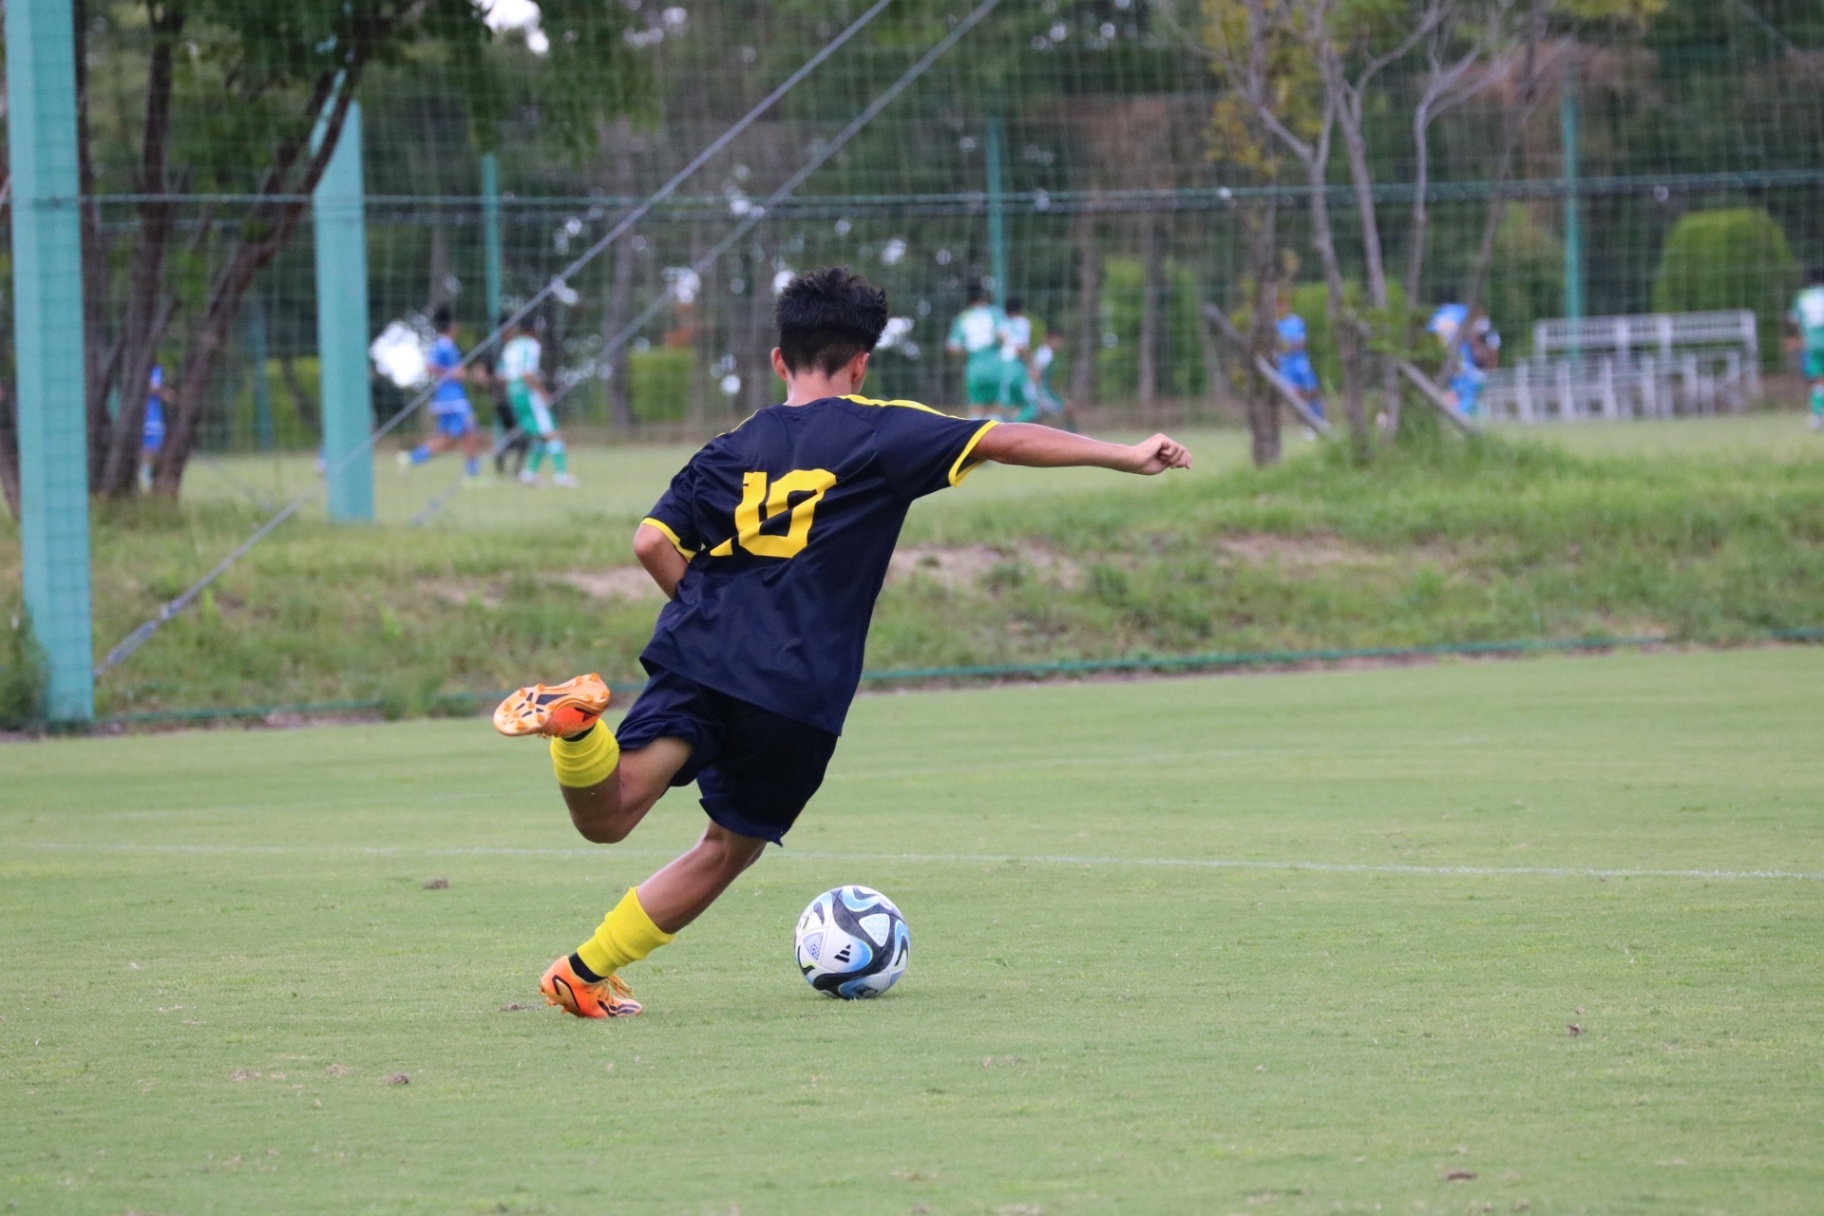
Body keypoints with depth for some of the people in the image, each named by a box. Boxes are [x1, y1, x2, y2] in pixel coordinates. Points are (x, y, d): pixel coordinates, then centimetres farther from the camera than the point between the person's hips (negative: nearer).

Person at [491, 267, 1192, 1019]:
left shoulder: (733, 449, 16)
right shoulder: (880, 433, 6)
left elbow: (652, 542, 6)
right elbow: (1005, 441, -1)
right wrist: (1127, 457, 1)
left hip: (702, 657, 2)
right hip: (801, 692, -2)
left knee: (606, 814, -11)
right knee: (732, 846, 17)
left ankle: (576, 718, -41)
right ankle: (586, 972, 15)